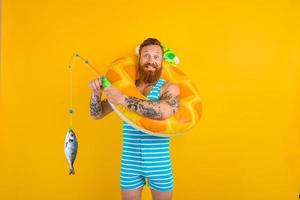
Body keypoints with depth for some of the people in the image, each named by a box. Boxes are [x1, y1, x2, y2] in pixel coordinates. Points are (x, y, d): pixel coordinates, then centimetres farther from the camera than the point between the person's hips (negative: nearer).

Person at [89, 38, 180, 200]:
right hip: (130, 162, 2)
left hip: (159, 163, -1)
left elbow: (164, 111, -31)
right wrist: (96, 93, -14)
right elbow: (97, 115, 6)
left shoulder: (169, 88, -8)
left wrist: (123, 100, -32)